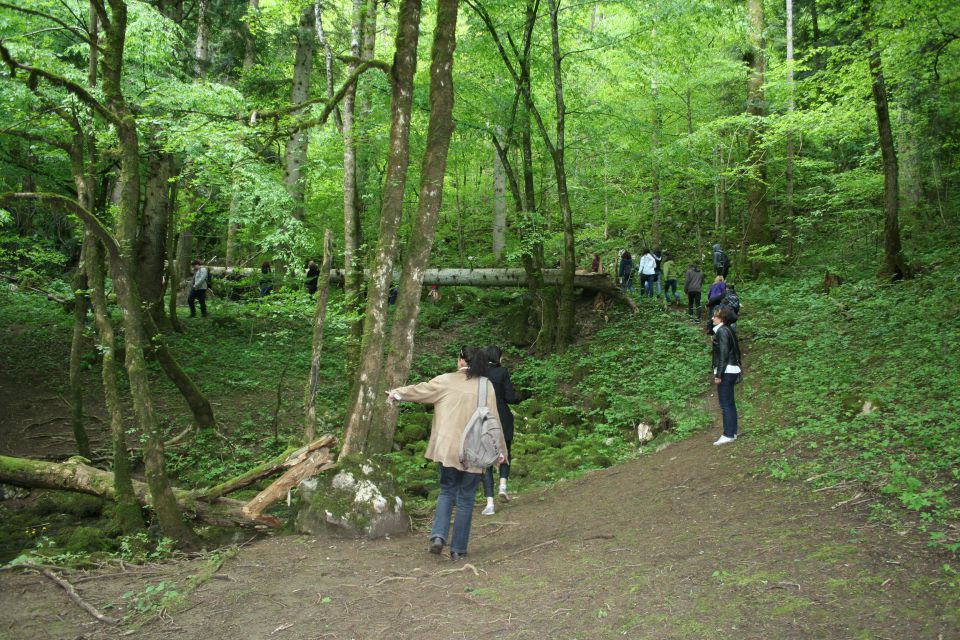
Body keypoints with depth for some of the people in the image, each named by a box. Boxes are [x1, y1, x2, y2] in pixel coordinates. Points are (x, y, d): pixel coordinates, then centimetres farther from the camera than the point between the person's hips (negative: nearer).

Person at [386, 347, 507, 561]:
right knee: (465, 499, 9)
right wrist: (500, 449, 9)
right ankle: (458, 549, 12)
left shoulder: (446, 381, 0)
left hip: (447, 449, 1)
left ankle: (438, 536, -1)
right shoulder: (486, 385, -2)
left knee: (447, 492, 17)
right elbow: (493, 419, -1)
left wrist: (397, 393, 32)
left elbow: (419, 390, 14)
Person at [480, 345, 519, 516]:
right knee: (505, 453, 24)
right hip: (502, 420, -1)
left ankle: (490, 503, 1)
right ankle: (503, 484, 1)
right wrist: (518, 398, 11)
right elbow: (510, 397, -10)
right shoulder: (502, 371, -9)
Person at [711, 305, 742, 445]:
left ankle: (728, 434, -3)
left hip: (726, 372, -10)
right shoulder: (728, 330, 14)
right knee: (730, 403, 14)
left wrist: (718, 374, -19)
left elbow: (723, 354, -19)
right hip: (732, 370, 10)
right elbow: (735, 351, 18)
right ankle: (732, 432, 20)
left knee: (725, 404, -6)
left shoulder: (722, 331, -14)